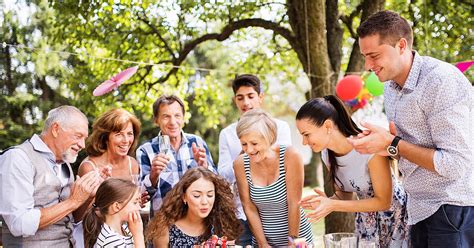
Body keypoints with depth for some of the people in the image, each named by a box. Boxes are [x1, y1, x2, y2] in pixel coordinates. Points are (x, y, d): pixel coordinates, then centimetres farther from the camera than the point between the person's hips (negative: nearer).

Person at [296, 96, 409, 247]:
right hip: (366, 219, 6)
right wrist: (326, 201, -21)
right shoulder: (327, 155, -8)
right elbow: (345, 194, 3)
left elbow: (384, 202, -23)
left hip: (394, 215, -5)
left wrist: (333, 205, -28)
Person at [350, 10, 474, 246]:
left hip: (454, 209, -8)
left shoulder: (442, 81, -18)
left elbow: (455, 164, -22)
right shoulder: (391, 87, 8)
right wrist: (382, 147, -3)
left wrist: (392, 144, -19)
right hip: (421, 209, 8)